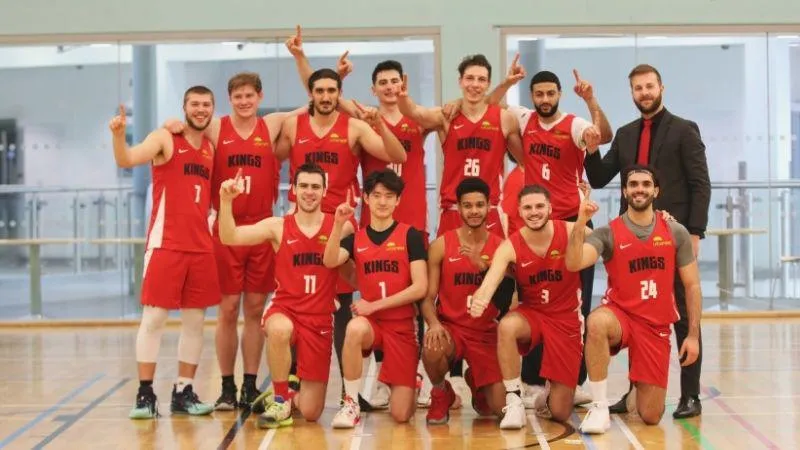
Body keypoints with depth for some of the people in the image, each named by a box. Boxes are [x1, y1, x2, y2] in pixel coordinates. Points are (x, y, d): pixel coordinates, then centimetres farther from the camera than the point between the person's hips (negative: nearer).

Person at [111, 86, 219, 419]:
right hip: (165, 244, -6)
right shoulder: (165, 139, -3)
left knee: (195, 320, 7)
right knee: (153, 317, -3)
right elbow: (126, 160, -20)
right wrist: (119, 135, -38)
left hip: (201, 246, 6)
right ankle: (145, 393, 4)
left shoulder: (211, 148, 14)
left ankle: (183, 392, 15)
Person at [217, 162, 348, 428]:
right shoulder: (277, 227, 0)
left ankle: (293, 395, 37)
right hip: (284, 310, 0)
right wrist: (226, 200, -26)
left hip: (320, 319, 0)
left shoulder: (340, 227, 0)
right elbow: (229, 237, -9)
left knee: (310, 412, -2)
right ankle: (280, 401, -16)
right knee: (280, 330, -41)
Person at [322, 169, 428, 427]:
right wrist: (338, 224, -25)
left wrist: (374, 305, -12)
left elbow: (420, 288, -10)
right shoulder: (355, 238, 6)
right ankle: (351, 403, -20)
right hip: (370, 322, 1)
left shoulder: (410, 236, -2)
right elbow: (330, 262, -14)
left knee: (401, 414, -7)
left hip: (403, 325, -1)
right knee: (355, 328, -39)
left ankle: (409, 384, 31)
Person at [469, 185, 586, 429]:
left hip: (566, 318, 0)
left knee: (560, 413, -2)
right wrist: (480, 299, -54)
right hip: (531, 313, 0)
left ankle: (549, 393, 37)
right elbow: (490, 281, -30)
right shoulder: (510, 247, -15)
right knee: (507, 326, -39)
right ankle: (514, 401, -23)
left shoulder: (569, 231, -14)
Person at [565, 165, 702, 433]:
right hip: (620, 315, -2)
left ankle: (637, 392, 37)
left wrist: (693, 335, 0)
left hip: (657, 326, 2)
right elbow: (573, 264, -22)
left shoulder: (676, 233, 0)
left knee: (651, 417, -3)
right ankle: (600, 408, -25)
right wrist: (580, 224, -35)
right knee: (597, 322, -41)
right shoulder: (608, 233, -6)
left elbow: (692, 285, 5)